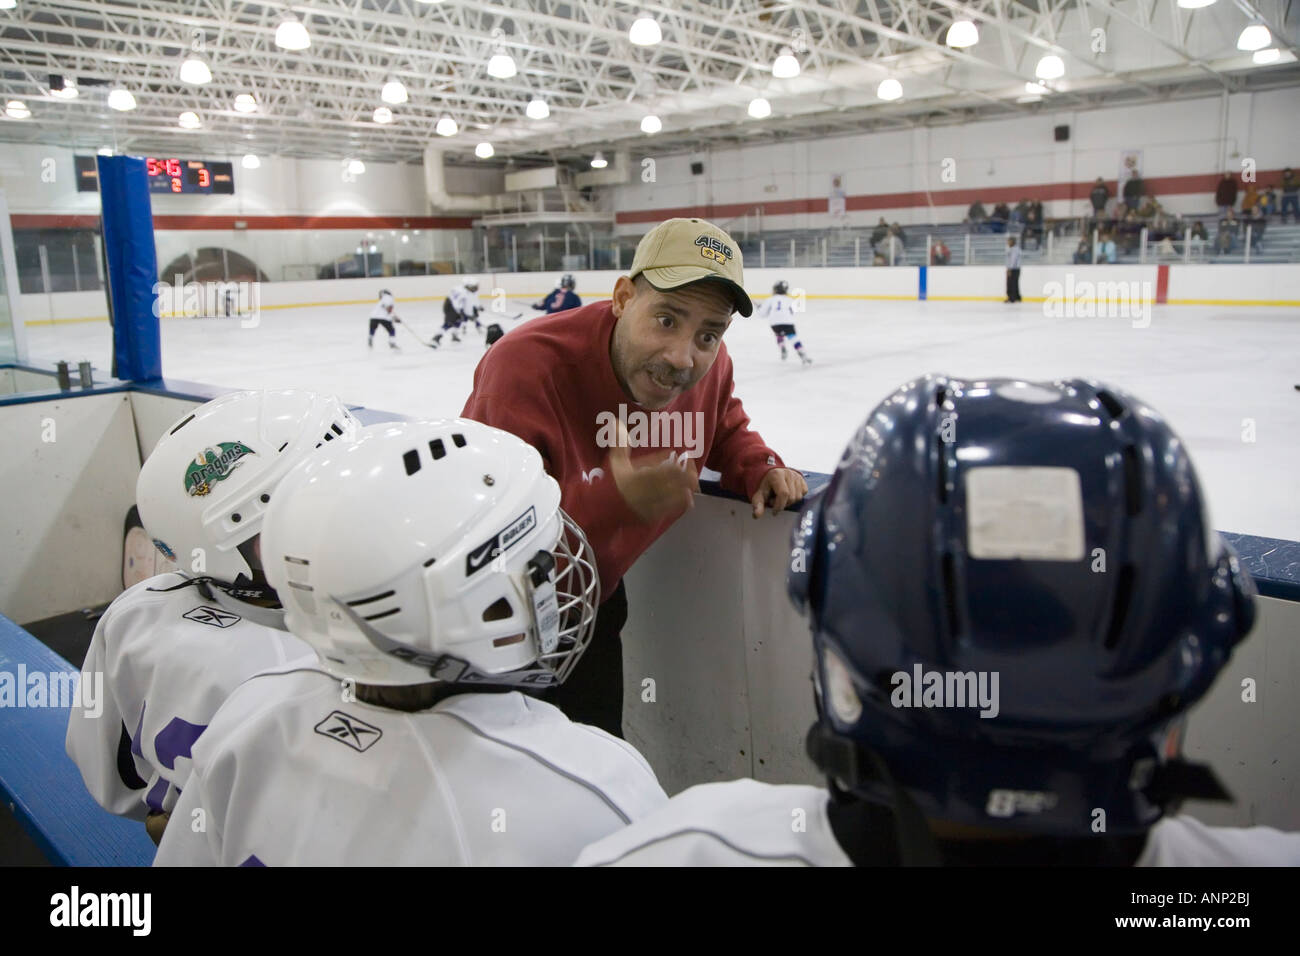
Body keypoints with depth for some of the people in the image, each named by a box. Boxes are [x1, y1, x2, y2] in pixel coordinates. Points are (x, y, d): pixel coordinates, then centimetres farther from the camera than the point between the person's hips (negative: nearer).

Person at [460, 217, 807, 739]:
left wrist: (760, 470, -10)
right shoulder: (526, 368, -34)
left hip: (596, 598, 5)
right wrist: (612, 501, -49)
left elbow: (726, 431, 11)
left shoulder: (708, 365, -13)